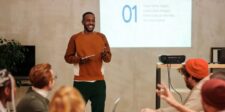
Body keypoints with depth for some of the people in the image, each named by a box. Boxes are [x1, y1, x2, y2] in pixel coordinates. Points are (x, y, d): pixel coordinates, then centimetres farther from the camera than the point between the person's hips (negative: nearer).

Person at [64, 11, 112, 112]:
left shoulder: (101, 37, 8)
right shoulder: (75, 38, 2)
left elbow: (108, 58, 8)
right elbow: (68, 57, 3)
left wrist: (104, 55, -15)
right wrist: (80, 59, -15)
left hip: (99, 81, 2)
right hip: (81, 82, -2)